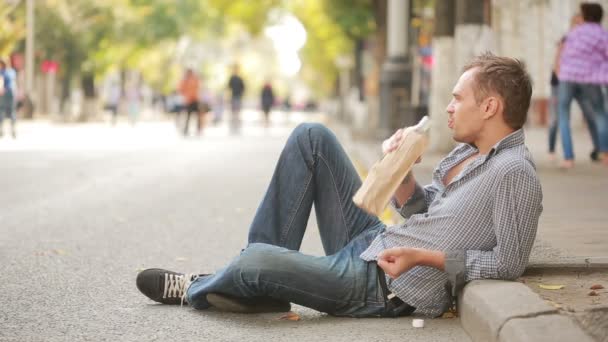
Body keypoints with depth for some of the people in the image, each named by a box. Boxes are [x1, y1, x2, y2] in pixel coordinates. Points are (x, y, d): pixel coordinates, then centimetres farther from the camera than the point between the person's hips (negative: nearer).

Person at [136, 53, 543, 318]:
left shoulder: (515, 174, -18)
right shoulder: (467, 152, 10)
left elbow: (509, 263, -23)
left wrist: (424, 258, -24)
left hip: (387, 286, -10)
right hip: (370, 244, 10)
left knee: (256, 259, -28)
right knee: (311, 137, 5)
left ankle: (196, 290, 11)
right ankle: (261, 279, 3)